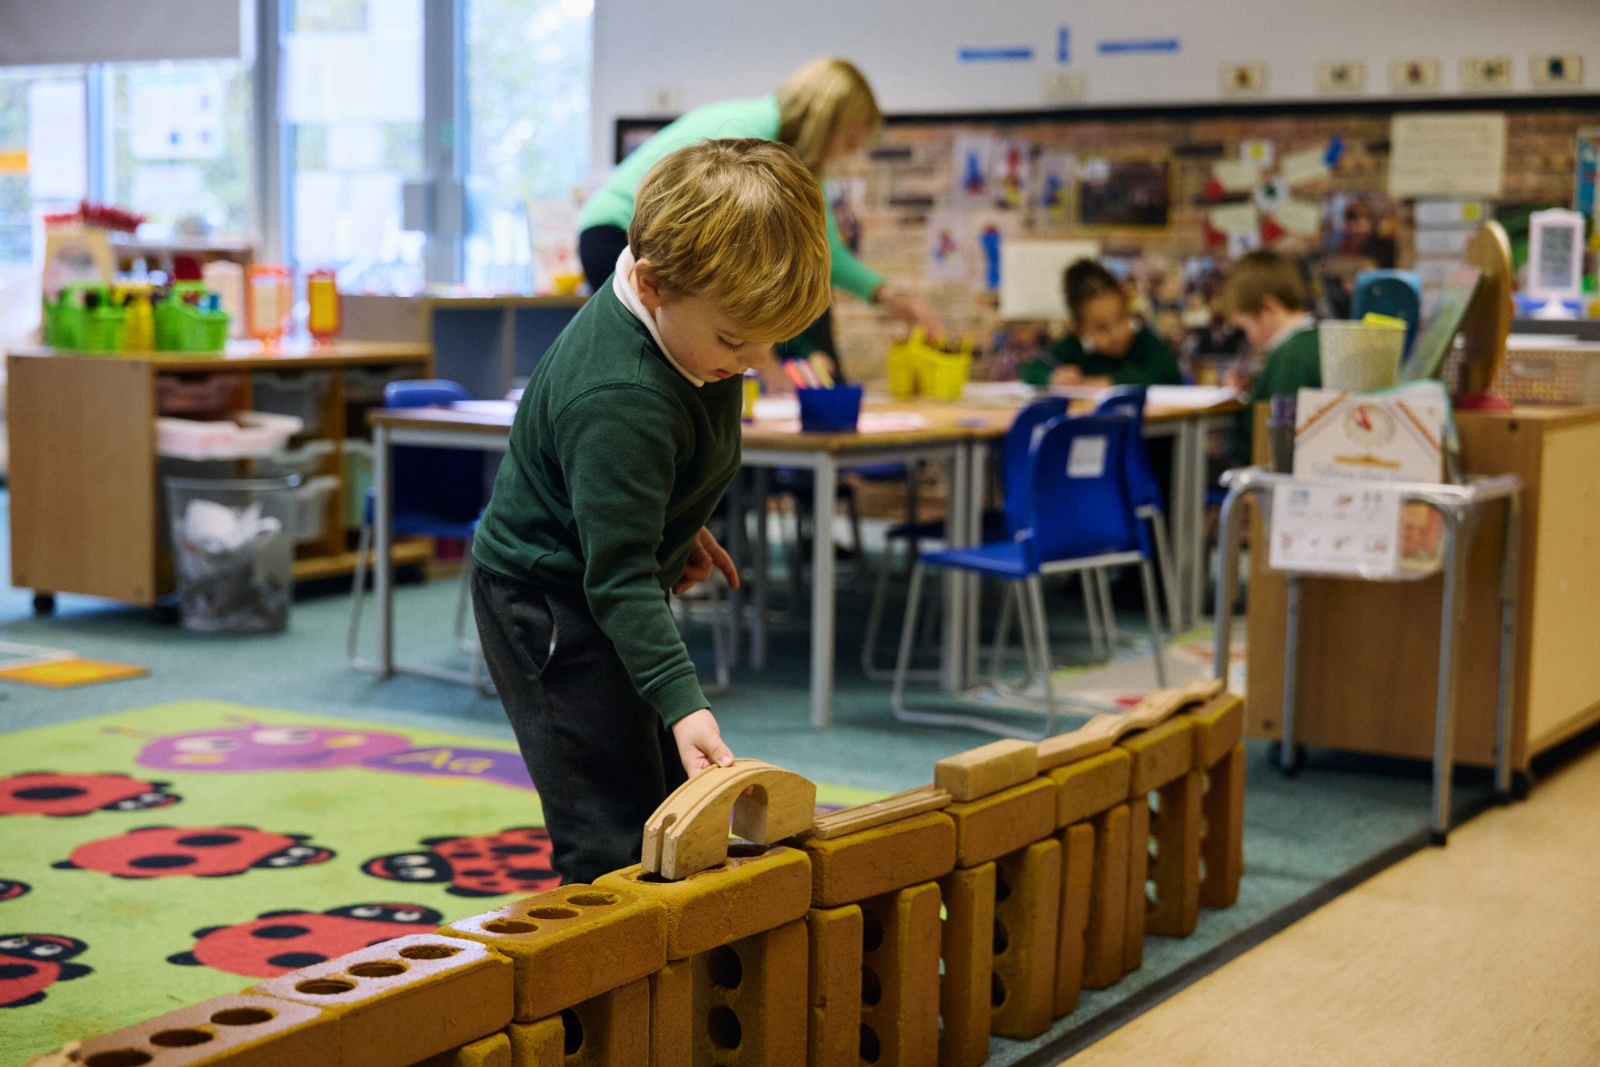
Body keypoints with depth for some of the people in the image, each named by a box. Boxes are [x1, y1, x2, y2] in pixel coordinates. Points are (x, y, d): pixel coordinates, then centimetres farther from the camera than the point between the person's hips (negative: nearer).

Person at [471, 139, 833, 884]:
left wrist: (678, 528, 21)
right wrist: (682, 703, -42)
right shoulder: (620, 405, -36)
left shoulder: (683, 308, -9)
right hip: (550, 604, -10)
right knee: (614, 848, -12)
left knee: (672, 817, 18)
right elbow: (618, 576, -36)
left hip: (603, 583, 10)